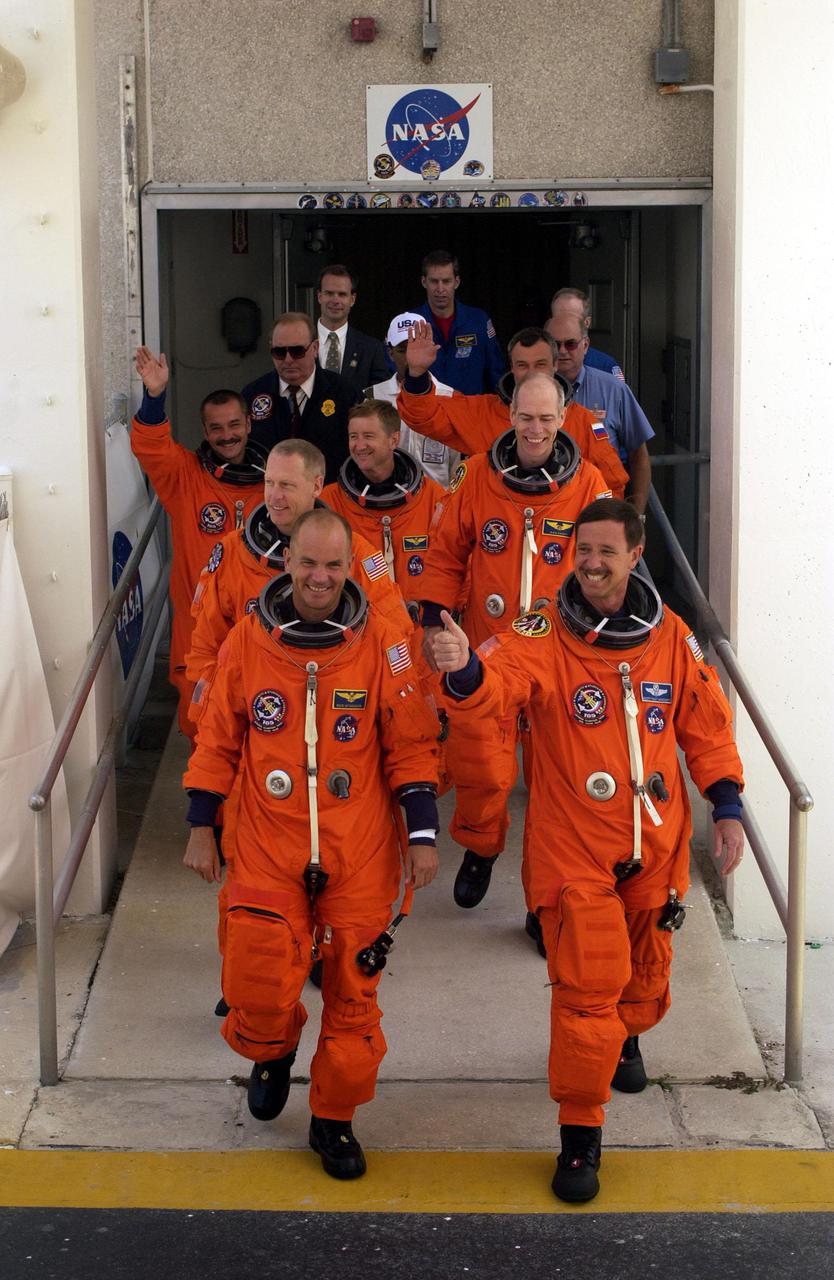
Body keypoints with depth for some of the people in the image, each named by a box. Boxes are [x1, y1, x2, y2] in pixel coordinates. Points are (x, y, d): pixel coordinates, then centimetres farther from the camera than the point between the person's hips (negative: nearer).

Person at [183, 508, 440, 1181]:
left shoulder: (380, 643, -4)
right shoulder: (247, 640, 0)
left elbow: (411, 745, 1)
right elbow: (218, 741, 8)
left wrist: (423, 833, -3)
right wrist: (201, 827, 8)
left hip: (360, 851, 0)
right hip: (268, 848, 0)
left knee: (352, 989, 5)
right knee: (259, 986, -5)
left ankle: (334, 1117, 25)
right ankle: (273, 1051, 31)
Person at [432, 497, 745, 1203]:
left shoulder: (671, 636, -1)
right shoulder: (543, 635, -13)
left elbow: (706, 726, 9)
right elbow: (496, 686, -32)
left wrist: (727, 808, 3)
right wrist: (464, 668, -55)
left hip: (656, 842, 4)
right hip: (573, 848, -4)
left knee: (645, 970, 21)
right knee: (587, 985, -8)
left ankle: (626, 1038, 55)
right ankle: (581, 1132, 8)